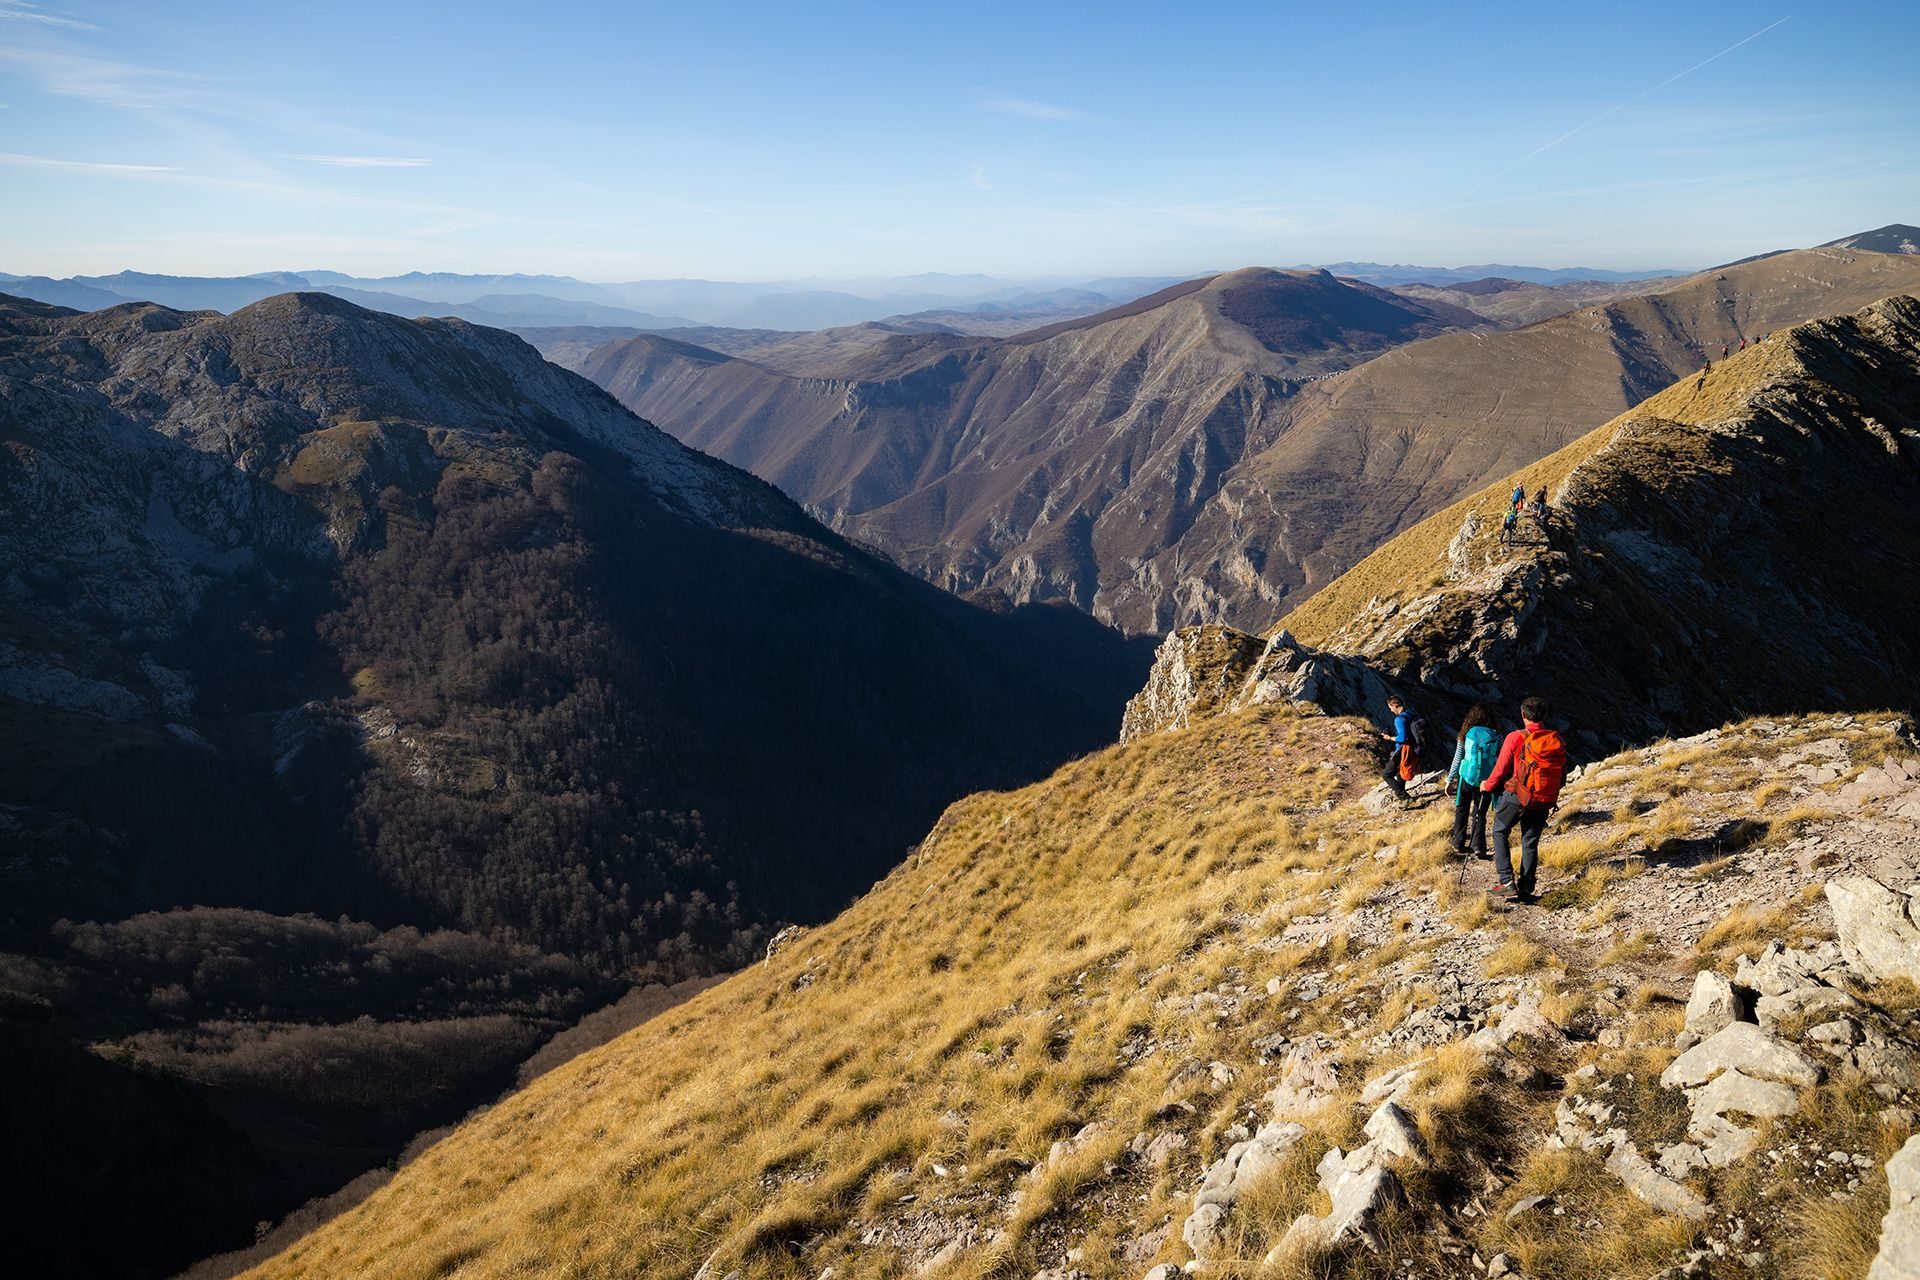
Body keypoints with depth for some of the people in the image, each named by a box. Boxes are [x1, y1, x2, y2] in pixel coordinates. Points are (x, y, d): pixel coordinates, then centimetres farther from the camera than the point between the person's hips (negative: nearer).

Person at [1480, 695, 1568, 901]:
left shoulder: (1516, 738, -13)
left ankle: (1507, 880, -1)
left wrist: (1487, 785, 11)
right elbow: (1562, 777, 9)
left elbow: (1501, 769, -7)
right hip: (1544, 801, 4)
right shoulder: (1557, 741, 1)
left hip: (1517, 797, -4)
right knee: (1530, 842, 14)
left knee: (1500, 832, 13)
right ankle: (1526, 889, 14)